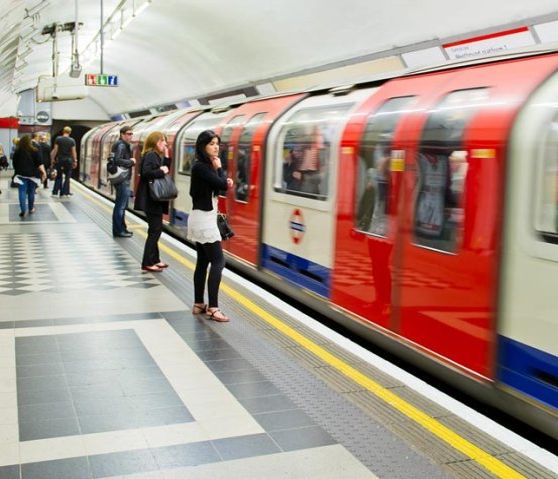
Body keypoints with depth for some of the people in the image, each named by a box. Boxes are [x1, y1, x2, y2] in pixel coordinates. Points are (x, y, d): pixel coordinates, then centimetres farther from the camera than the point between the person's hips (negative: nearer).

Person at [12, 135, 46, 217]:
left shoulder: (17, 152, 1)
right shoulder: (34, 151, -3)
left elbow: (15, 164, 10)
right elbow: (39, 163, -9)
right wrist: (43, 171, -10)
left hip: (21, 174, 0)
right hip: (32, 174, 0)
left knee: (22, 192, -3)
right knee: (31, 192, 13)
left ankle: (23, 210, -15)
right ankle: (31, 209, 24)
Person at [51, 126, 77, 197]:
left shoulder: (58, 139, -2)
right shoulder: (72, 140, -5)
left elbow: (55, 150, -2)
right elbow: (73, 151, -5)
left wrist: (53, 158, 5)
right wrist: (75, 160, 1)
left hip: (59, 159, 2)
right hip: (68, 160, -1)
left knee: (58, 176, 10)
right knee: (67, 177, 6)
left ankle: (55, 192, 8)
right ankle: (65, 192, 3)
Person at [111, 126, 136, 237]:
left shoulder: (126, 146, 17)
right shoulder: (121, 146, -14)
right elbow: (117, 160, -26)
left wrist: (131, 161, 4)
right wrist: (131, 161, -15)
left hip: (125, 179, 11)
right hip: (122, 179, -11)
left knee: (122, 205, 17)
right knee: (120, 205, -6)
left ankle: (122, 228, 26)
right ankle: (118, 231, -1)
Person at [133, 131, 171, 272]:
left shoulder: (157, 155, 15)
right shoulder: (150, 155, -15)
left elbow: (164, 171, 11)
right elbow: (145, 172, -28)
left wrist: (166, 157, 4)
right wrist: (161, 171, -19)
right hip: (151, 199, -10)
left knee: (156, 229, 15)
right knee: (155, 230, -7)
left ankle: (154, 259, 24)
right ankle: (147, 263, -2)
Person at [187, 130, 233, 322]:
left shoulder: (206, 166, 13)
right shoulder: (200, 167, -17)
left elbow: (219, 185, 13)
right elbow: (221, 184, -24)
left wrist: (226, 182, -6)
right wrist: (219, 168, -8)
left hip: (205, 218, 10)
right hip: (204, 219, -10)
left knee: (203, 261, 12)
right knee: (218, 261, -11)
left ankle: (198, 304, 17)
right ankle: (212, 308, -12)